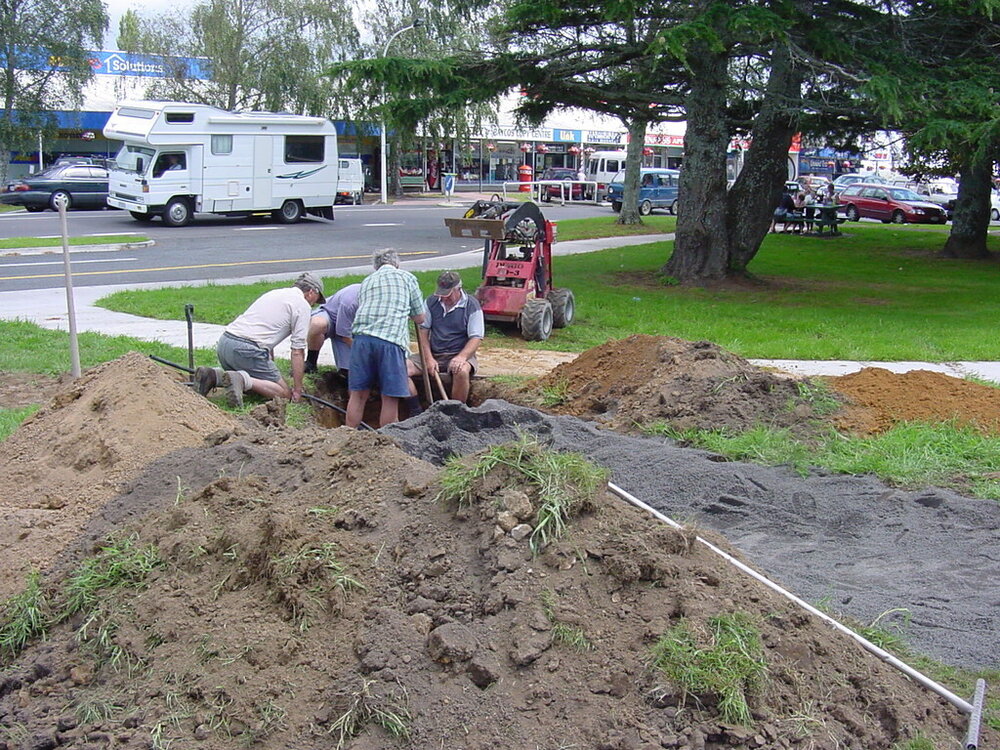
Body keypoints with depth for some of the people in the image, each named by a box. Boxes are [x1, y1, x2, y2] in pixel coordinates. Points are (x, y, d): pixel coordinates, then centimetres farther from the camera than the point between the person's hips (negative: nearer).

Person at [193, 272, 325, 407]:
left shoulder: (274, 293, 27)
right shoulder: (303, 305, 1)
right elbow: (297, 351, -5)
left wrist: (271, 372, 37)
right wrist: (297, 389, 0)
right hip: (247, 349, -8)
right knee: (285, 394, -1)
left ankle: (213, 375, 5)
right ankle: (243, 380, -21)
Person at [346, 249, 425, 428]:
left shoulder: (366, 282, 27)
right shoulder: (407, 278, 17)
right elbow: (420, 318, 18)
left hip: (362, 337, 4)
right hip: (391, 339, -3)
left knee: (358, 394, 10)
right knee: (390, 398, 3)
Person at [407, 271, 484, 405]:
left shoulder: (472, 306, -5)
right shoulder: (431, 302, 6)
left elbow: (476, 338, -10)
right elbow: (422, 330, 4)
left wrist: (461, 357, -29)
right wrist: (429, 359, -11)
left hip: (459, 355, -4)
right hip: (433, 354, 4)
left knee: (462, 371, -39)